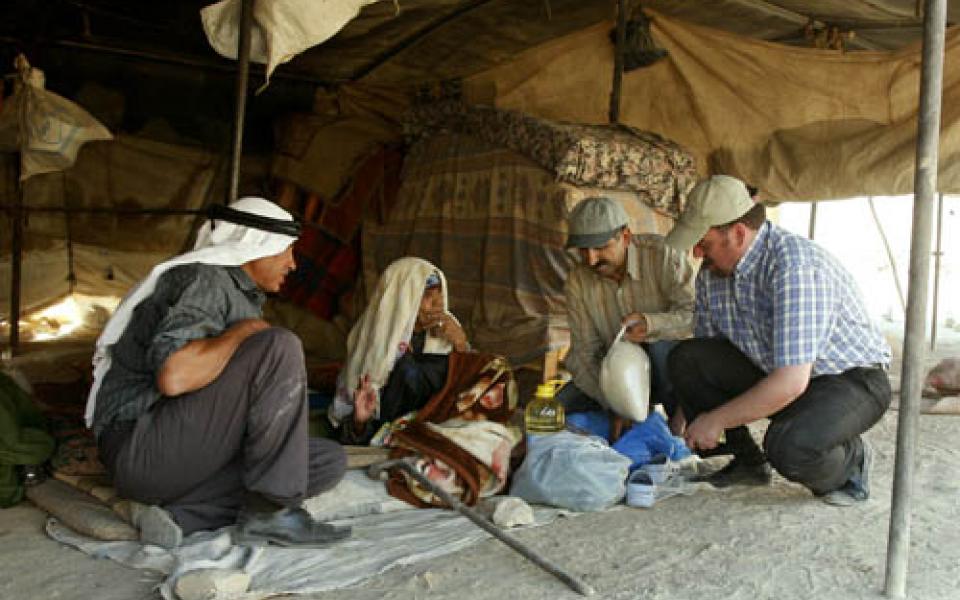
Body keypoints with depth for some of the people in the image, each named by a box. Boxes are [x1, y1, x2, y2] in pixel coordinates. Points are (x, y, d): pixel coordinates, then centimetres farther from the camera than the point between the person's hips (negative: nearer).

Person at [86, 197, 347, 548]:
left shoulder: (242, 294, 18)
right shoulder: (205, 278, -12)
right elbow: (173, 376, -30)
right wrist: (243, 330, -16)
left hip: (191, 452, 10)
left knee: (330, 462, 0)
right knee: (279, 346, -24)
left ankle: (180, 513, -7)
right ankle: (270, 506, -16)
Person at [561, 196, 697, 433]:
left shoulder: (662, 254, -22)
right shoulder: (578, 281, -11)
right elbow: (583, 353, -12)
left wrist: (650, 324, -46)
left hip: (670, 366, -3)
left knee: (660, 344, -37)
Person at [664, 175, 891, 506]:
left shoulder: (795, 265, -31)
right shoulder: (711, 271, -6)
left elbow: (792, 382, -35)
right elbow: (703, 365, 5)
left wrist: (716, 420, -25)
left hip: (851, 380, -7)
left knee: (788, 445, -36)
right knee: (684, 358, -13)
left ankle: (850, 459, 1)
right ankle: (748, 461, 5)